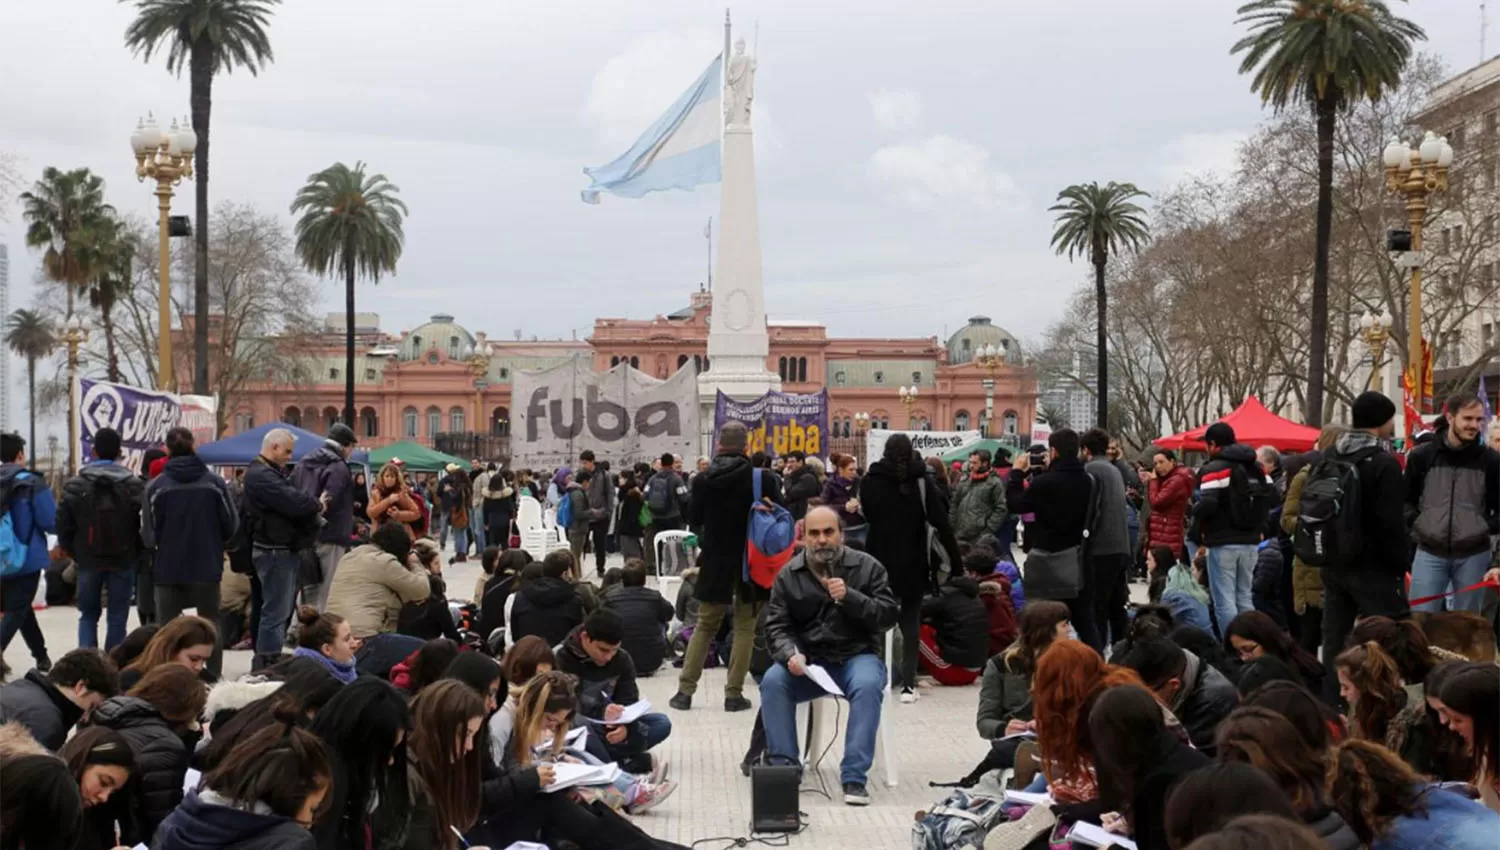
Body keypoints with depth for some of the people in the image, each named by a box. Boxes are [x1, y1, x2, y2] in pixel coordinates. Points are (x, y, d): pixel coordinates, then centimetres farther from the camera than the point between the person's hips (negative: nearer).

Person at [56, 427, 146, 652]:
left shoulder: (75, 485, -2)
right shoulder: (134, 485, -5)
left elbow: (64, 524, -2)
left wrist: (73, 552, 12)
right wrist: (136, 554, 6)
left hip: (88, 560, 1)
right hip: (123, 560, -1)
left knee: (88, 615, 13)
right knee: (117, 617, 6)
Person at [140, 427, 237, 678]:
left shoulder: (156, 486, -8)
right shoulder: (215, 483, -6)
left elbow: (149, 535, -5)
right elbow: (231, 526, -1)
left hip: (168, 570, -1)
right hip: (207, 568, 1)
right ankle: (214, 678, 14)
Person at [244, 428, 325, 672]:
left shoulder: (275, 473, 20)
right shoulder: (261, 476, -17)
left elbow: (295, 497, 16)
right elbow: (293, 502, -24)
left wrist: (315, 504, -3)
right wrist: (317, 504, -7)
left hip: (287, 550, 11)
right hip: (274, 552, -11)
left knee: (285, 609, 16)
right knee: (276, 611, -8)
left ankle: (270, 661, 23)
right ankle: (266, 663, -4)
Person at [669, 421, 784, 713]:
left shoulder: (704, 479, -6)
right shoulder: (763, 479, -12)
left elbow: (693, 519, 6)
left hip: (715, 564, 2)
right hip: (750, 564, -2)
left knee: (705, 626, 14)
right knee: (744, 628, 7)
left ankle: (685, 690, 11)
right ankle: (734, 694, 5)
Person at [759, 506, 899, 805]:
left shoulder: (867, 567, 0)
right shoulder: (788, 575, 4)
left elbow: (888, 615, -7)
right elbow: (776, 626, 1)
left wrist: (849, 597, -21)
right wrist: (791, 654, -20)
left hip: (857, 655, -2)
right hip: (807, 661, 2)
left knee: (868, 685, -34)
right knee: (772, 681, -27)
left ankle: (854, 776, -30)